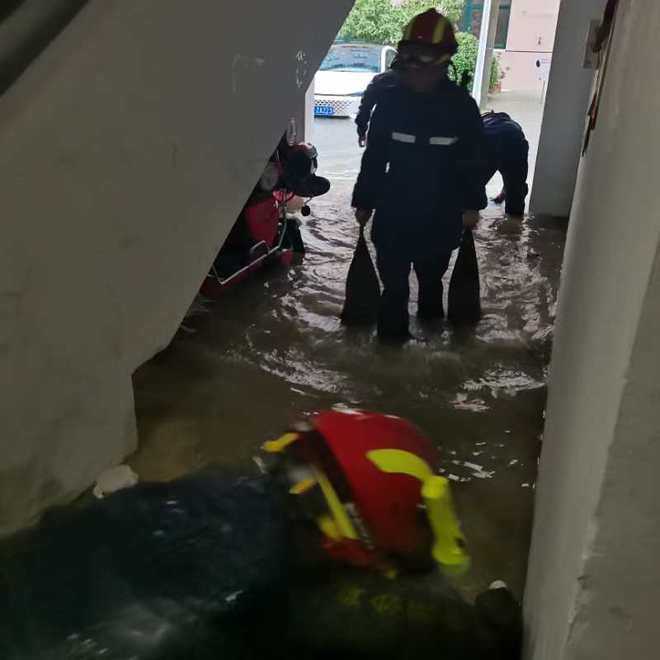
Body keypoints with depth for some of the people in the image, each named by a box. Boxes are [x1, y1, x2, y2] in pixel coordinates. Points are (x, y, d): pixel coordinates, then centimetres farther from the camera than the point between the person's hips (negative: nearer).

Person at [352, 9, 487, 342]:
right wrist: (364, 202, 1)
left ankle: (431, 326, 40)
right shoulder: (390, 100, -7)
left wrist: (471, 205, 0)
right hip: (394, 209, 0)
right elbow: (374, 157, -2)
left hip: (441, 212, 1)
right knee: (393, 280, 6)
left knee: (432, 276, 19)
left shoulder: (461, 106, -8)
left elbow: (473, 160, 0)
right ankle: (392, 332, 22)